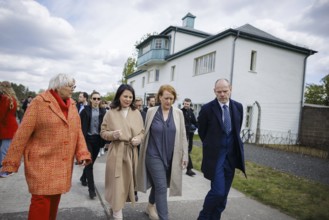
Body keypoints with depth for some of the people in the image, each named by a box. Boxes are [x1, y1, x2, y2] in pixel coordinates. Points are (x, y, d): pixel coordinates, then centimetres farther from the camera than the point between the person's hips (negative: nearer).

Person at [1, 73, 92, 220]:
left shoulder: (72, 105, 7)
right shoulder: (39, 102, -11)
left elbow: (77, 130, 5)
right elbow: (23, 132, -11)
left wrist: (82, 153, -5)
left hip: (63, 163, 5)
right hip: (42, 162, -5)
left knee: (55, 199, 16)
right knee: (41, 201, 1)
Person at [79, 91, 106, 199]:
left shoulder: (103, 111, 1)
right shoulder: (85, 110, -5)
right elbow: (79, 124, -4)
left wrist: (104, 139, -6)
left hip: (97, 139, 3)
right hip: (87, 139, -3)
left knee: (92, 161, 17)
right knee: (89, 163, -3)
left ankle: (83, 178, 44)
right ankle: (91, 189, 3)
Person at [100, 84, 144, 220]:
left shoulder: (136, 113, 3)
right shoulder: (111, 113, -3)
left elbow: (142, 132, 9)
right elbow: (103, 132, 0)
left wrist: (138, 139, -12)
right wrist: (113, 134, -20)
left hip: (131, 152, 4)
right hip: (116, 152, -3)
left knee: (127, 181, 16)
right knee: (117, 183, -1)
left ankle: (115, 206, 41)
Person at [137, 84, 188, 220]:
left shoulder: (178, 113, -2)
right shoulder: (151, 112, -5)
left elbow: (182, 136, 1)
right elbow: (146, 133, 1)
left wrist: (185, 155, -1)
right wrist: (143, 153, 4)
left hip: (171, 157, 3)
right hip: (154, 155, -3)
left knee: (157, 184, 19)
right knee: (161, 187, -7)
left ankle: (150, 207, 45)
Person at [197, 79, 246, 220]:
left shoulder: (238, 107, 3)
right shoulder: (207, 108, -10)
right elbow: (201, 131, 3)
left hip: (231, 155, 5)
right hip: (215, 155, -4)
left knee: (224, 193, 11)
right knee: (218, 191, -9)